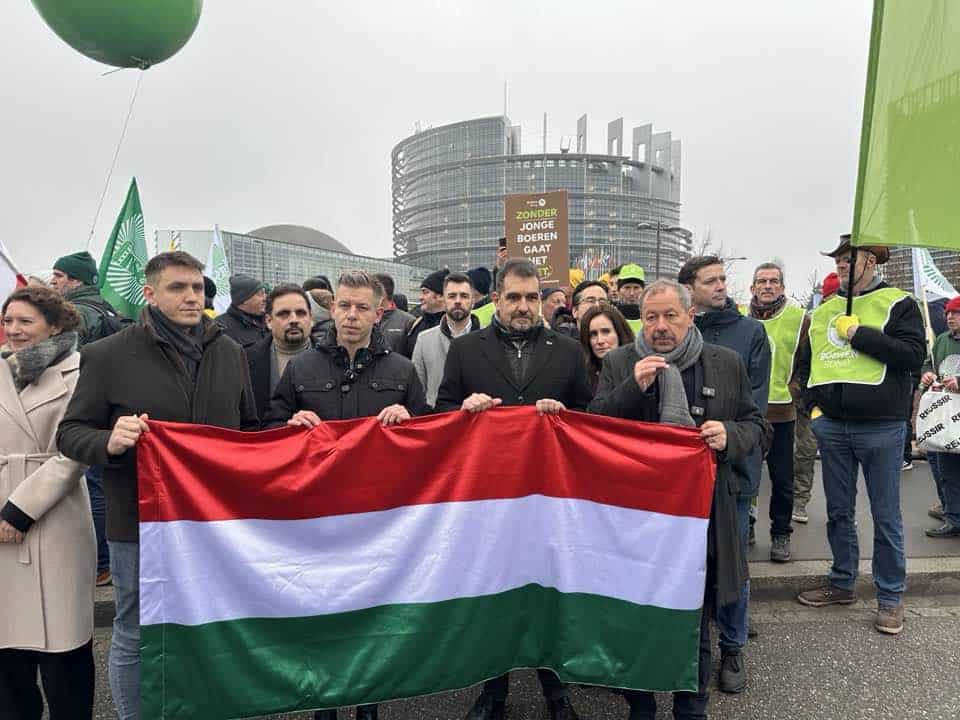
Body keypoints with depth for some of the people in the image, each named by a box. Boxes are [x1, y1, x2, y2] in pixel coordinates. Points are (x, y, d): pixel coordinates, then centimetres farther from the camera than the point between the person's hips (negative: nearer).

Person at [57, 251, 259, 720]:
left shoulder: (230, 352, 5)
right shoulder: (107, 355, -5)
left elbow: (249, 429, 14)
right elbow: (70, 434, -3)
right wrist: (108, 442, -23)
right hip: (140, 523, -3)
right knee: (136, 638, 13)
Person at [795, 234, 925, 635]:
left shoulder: (897, 304, -2)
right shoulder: (824, 310, 12)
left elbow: (914, 355, -15)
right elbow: (808, 363, 19)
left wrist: (859, 333, -17)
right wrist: (813, 405, 8)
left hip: (881, 428, -5)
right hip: (832, 426, 5)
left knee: (886, 516, 5)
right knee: (839, 512, 14)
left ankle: (891, 596, 19)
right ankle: (842, 583, 28)